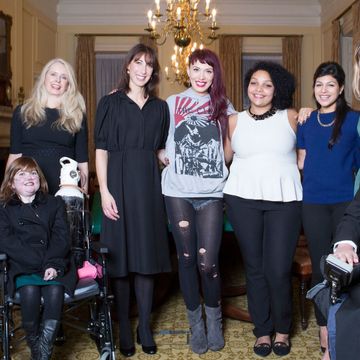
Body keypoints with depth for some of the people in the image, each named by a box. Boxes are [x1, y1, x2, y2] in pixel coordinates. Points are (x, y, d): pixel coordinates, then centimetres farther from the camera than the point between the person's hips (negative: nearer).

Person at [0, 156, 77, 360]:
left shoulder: (55, 204, 17)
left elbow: (61, 237, 5)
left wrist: (53, 265, -15)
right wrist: (41, 263, -14)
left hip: (55, 265, 1)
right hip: (23, 268, 0)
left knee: (55, 290, -31)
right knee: (29, 291, -32)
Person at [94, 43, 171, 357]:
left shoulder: (160, 107, 12)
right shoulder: (111, 103, 3)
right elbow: (101, 150, -3)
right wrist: (104, 191, -11)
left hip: (149, 185, 3)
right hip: (119, 182, -3)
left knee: (147, 254, 5)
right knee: (121, 254, 1)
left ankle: (145, 328, 16)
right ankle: (124, 330, 13)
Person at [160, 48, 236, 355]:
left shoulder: (223, 107, 9)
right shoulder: (172, 103, 9)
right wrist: (163, 156, 0)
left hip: (211, 193, 0)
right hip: (178, 192, 1)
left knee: (208, 262, -6)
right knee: (187, 258, 6)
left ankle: (214, 319, 21)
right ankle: (195, 322, 25)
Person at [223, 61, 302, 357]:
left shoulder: (291, 118, 5)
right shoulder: (234, 121, 10)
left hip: (284, 200, -1)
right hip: (243, 199, 2)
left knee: (278, 269, -4)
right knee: (254, 267, 8)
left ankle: (282, 329, 20)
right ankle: (263, 330, 24)